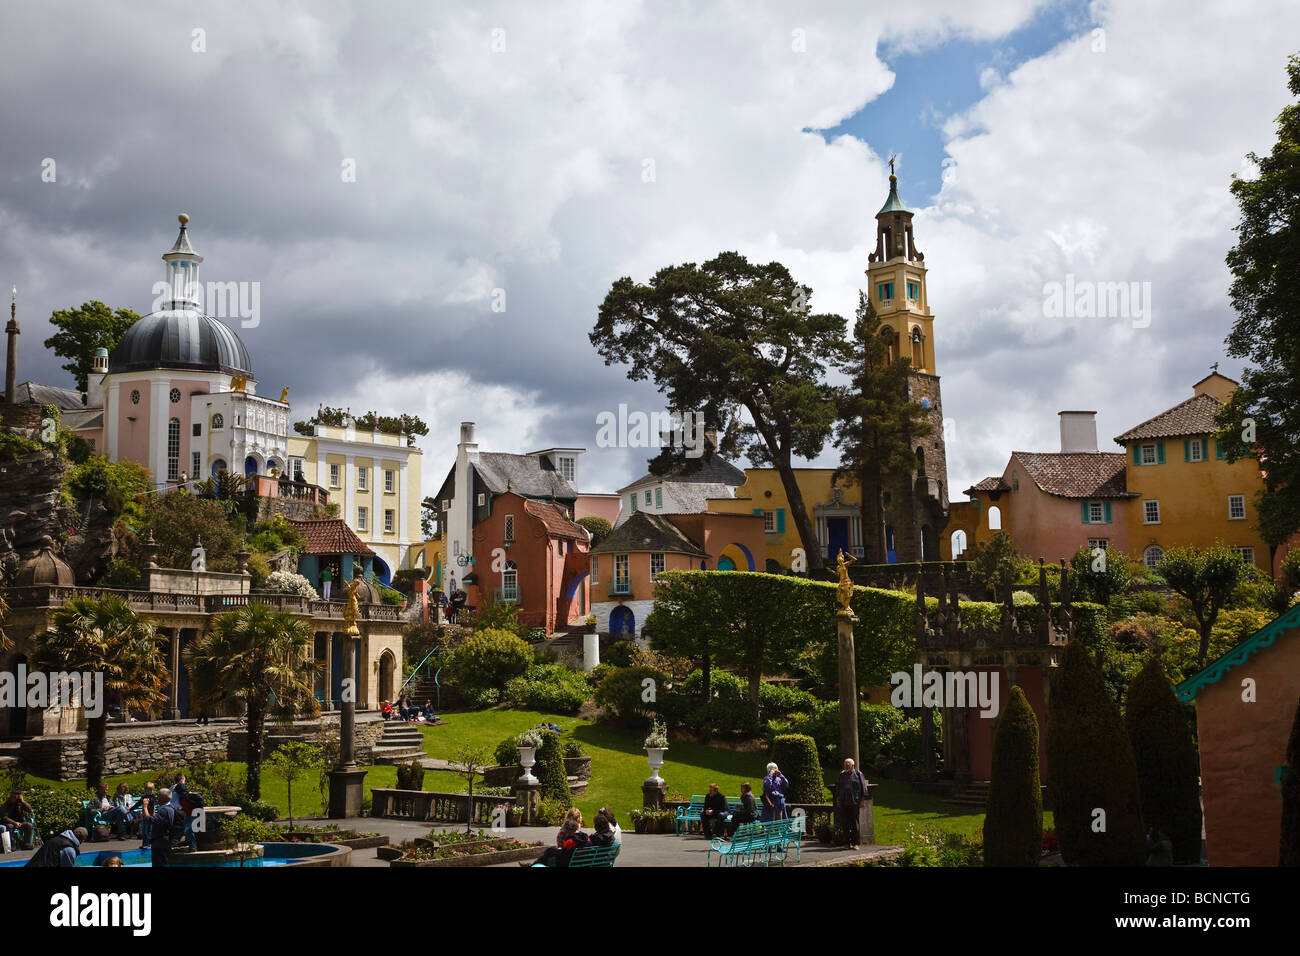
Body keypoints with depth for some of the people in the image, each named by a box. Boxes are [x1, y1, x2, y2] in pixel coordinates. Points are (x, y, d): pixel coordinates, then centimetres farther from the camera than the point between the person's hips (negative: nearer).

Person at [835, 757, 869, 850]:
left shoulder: (858, 774, 4)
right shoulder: (842, 775, 14)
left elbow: (863, 787, 1)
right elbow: (838, 788, 18)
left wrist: (862, 801, -5)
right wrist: (837, 800, 9)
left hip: (854, 802, -3)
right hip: (843, 803, 3)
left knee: (854, 822, -3)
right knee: (845, 823, 2)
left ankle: (855, 843, 3)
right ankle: (847, 843, 8)